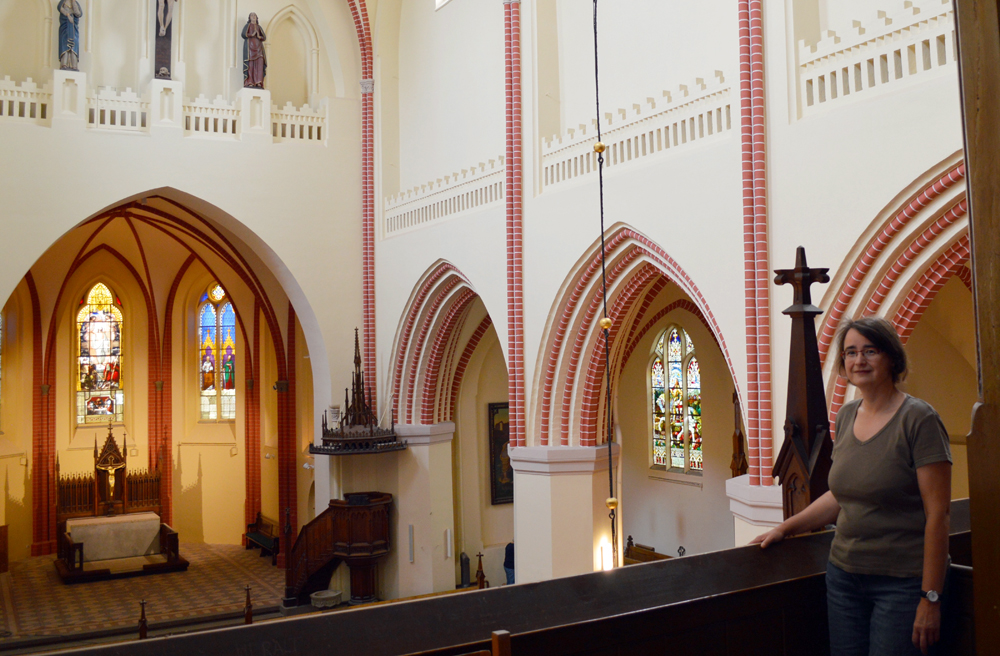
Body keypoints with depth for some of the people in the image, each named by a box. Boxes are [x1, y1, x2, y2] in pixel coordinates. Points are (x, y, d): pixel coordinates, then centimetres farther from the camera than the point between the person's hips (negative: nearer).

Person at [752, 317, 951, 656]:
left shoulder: (918, 419, -11)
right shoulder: (846, 416, 9)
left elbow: (938, 514, -14)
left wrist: (930, 598, -15)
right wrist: (784, 528, 16)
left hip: (902, 583, -6)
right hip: (844, 574, 6)